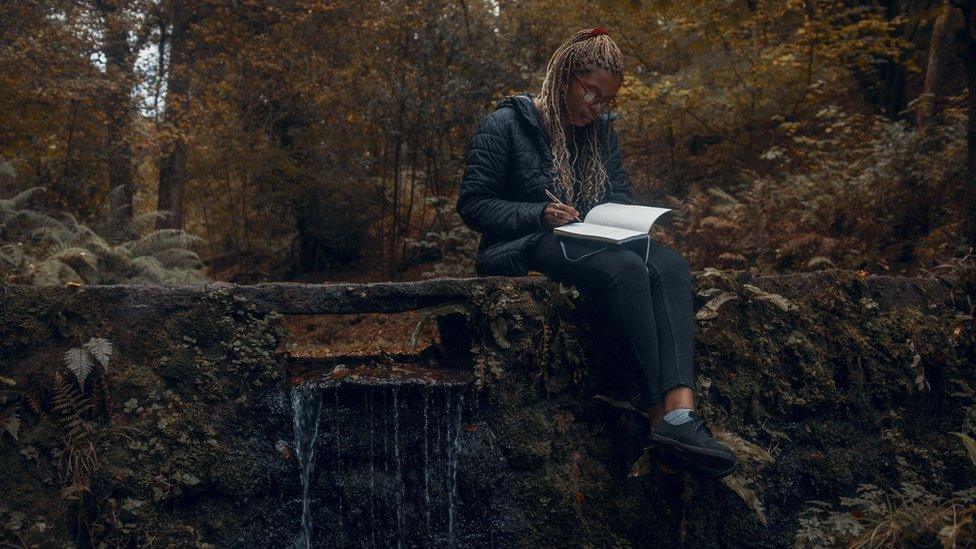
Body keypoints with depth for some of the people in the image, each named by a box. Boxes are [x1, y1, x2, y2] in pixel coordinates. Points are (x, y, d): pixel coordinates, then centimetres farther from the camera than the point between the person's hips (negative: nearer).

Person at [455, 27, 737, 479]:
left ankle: (681, 408, -45)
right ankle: (661, 415, -33)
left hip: (590, 244, 6)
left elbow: (619, 193, 19)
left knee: (670, 265, -28)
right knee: (627, 270, -36)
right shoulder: (506, 125, -1)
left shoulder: (600, 130, 18)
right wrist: (539, 215, -20)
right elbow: (472, 205, -5)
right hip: (524, 250, -6)